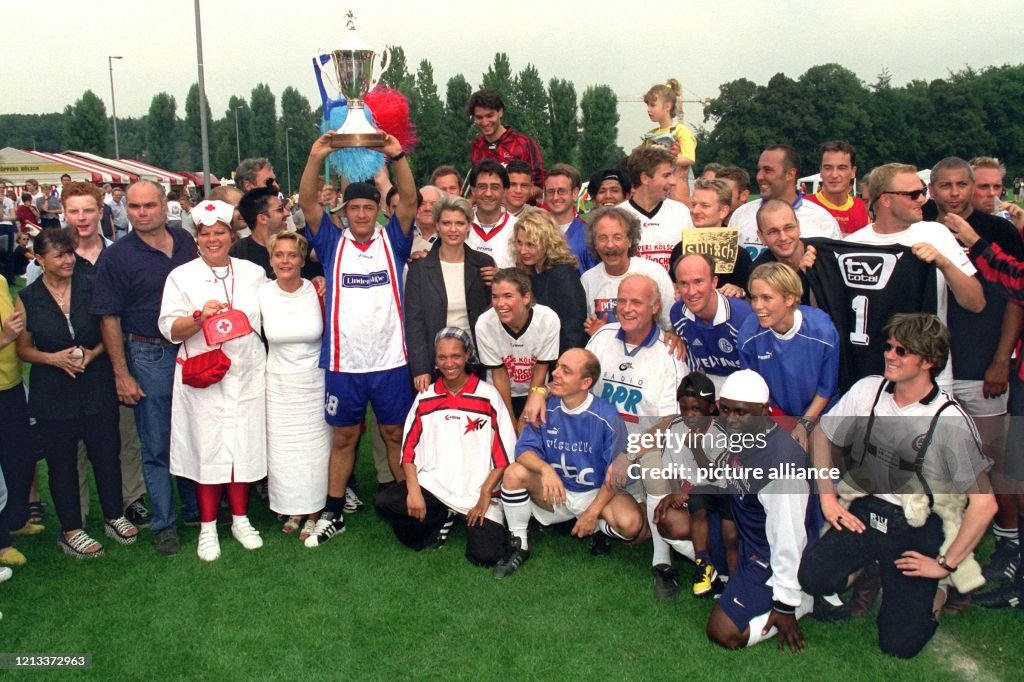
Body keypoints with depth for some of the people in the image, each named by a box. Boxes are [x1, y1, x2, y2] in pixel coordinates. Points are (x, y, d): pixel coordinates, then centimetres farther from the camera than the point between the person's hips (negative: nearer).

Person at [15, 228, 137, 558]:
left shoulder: (90, 288, -1)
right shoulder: (28, 299, -3)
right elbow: (23, 348, 3)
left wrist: (93, 353, -13)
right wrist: (53, 358, -15)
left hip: (98, 388, 1)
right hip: (53, 395, -1)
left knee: (106, 453, 9)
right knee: (62, 462, 9)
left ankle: (114, 516, 29)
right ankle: (70, 531, 24)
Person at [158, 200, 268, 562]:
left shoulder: (254, 273, 9)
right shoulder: (181, 276, 2)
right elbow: (170, 329, -2)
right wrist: (200, 316, -20)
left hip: (246, 375, 2)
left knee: (245, 447, 6)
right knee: (207, 448, 1)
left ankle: (240, 519, 22)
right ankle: (208, 526, 16)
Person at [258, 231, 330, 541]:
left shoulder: (318, 292, -11)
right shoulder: (262, 294, -7)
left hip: (315, 383, -1)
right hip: (279, 384, 1)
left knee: (315, 447, 7)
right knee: (282, 449, 9)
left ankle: (313, 514, 24)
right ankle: (292, 510, 28)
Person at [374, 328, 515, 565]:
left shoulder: (488, 395, -4)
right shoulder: (425, 398, 5)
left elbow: (505, 453, -4)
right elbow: (409, 449, 4)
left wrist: (485, 495, -12)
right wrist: (413, 490, -11)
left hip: (478, 492, -2)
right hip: (432, 486, 3)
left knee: (486, 556, -20)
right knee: (384, 501, -22)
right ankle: (442, 520, 4)